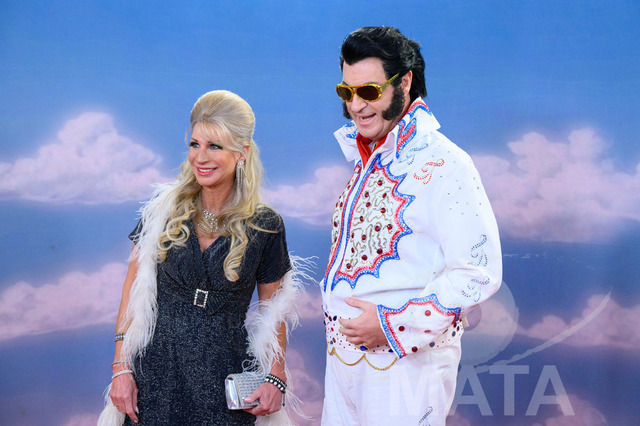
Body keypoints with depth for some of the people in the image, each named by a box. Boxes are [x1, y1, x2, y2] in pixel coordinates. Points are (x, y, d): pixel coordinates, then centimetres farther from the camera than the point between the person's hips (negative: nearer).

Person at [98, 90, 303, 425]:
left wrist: (276, 379, -3)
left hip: (224, 380, 0)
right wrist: (121, 368, -4)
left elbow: (273, 311, 5)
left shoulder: (265, 226, -2)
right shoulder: (164, 208, -2)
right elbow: (134, 292, 1)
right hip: (157, 373, 1)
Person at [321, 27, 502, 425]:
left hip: (407, 364, -7)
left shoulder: (443, 164, -14)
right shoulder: (366, 161, 13)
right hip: (343, 358, 8)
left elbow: (479, 272, -19)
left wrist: (393, 325, -20)